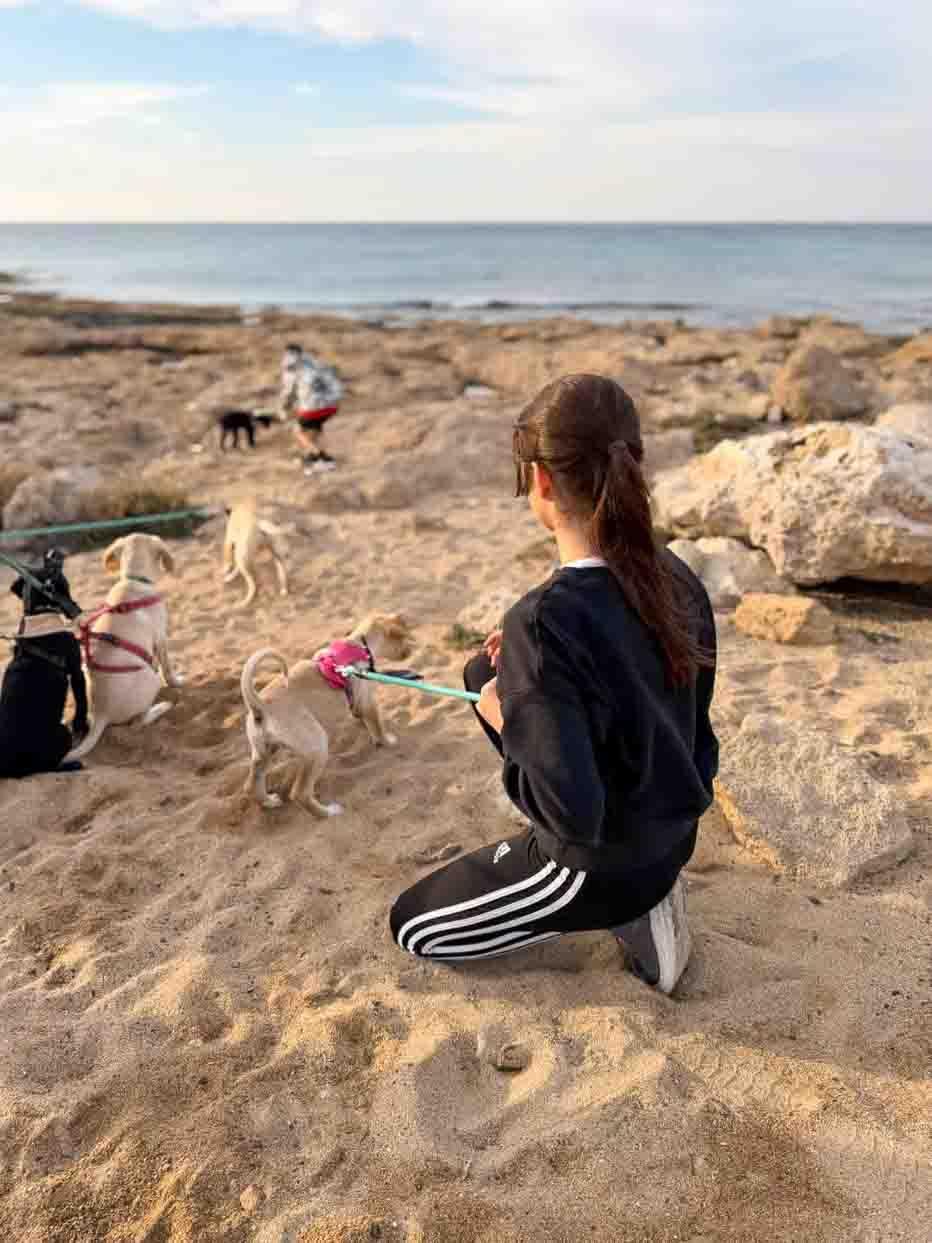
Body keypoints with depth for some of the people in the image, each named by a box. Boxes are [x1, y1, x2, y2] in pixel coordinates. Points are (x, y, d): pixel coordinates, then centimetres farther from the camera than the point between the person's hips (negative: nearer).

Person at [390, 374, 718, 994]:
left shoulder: (546, 622, -33)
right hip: (673, 834, 7)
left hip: (601, 866, -6)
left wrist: (510, 722, -15)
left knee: (412, 925, 19)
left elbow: (573, 814, -32)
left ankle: (623, 914, 8)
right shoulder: (678, 580, -10)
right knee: (488, 671, 22)